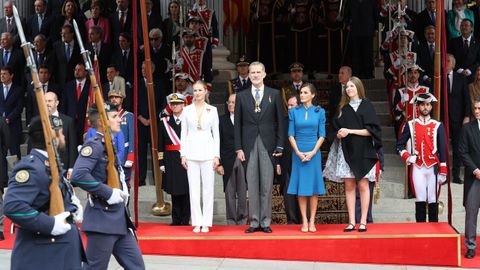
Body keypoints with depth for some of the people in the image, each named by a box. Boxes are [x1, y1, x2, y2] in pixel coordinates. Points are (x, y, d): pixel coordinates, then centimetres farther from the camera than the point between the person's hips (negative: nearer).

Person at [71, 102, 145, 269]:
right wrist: (109, 193, -23)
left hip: (119, 219, 9)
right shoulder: (94, 145, -14)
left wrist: (122, 191, 8)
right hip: (102, 221, -9)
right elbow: (78, 175, -29)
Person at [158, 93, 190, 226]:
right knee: (174, 190, 5)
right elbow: (161, 144, 8)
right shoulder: (164, 122, 8)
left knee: (186, 190, 1)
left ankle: (185, 219, 9)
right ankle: (176, 219, 14)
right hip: (171, 161, 2)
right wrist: (161, 162, 3)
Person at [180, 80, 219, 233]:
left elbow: (216, 134, 6)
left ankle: (206, 223, 5)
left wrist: (216, 155, -1)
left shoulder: (212, 110, 6)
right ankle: (197, 223, 6)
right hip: (192, 152, 1)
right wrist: (183, 154, 1)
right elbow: (183, 133, 8)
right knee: (194, 187, 1)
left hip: (207, 152, -1)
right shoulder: (187, 110, 7)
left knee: (208, 187, -1)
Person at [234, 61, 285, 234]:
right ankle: (254, 222, 7)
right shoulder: (241, 96, 9)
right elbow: (238, 124, 8)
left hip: (268, 145, -1)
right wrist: (238, 148, 0)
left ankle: (265, 222, 6)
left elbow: (280, 121, 5)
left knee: (267, 186, 0)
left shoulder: (274, 94, 7)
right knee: (252, 186, 2)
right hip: (249, 145, 1)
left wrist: (280, 146, -1)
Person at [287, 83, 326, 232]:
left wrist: (313, 152, -10)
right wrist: (298, 152, -9)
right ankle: (304, 221, 4)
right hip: (298, 153, 0)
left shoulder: (319, 112, 3)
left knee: (314, 186, 0)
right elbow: (291, 134, 2)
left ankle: (312, 221, 4)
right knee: (301, 187, 0)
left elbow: (322, 135, 1)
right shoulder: (294, 111, 4)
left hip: (314, 152, 0)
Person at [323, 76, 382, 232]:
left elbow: (371, 130, -7)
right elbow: (337, 128, 18)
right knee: (349, 186, 1)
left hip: (362, 151, -4)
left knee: (363, 185, -3)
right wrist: (340, 133, -5)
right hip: (346, 151, 4)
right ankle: (351, 222, 3)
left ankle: (363, 222, 1)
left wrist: (350, 131, -14)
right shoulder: (343, 108, 14)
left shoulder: (366, 106, 0)